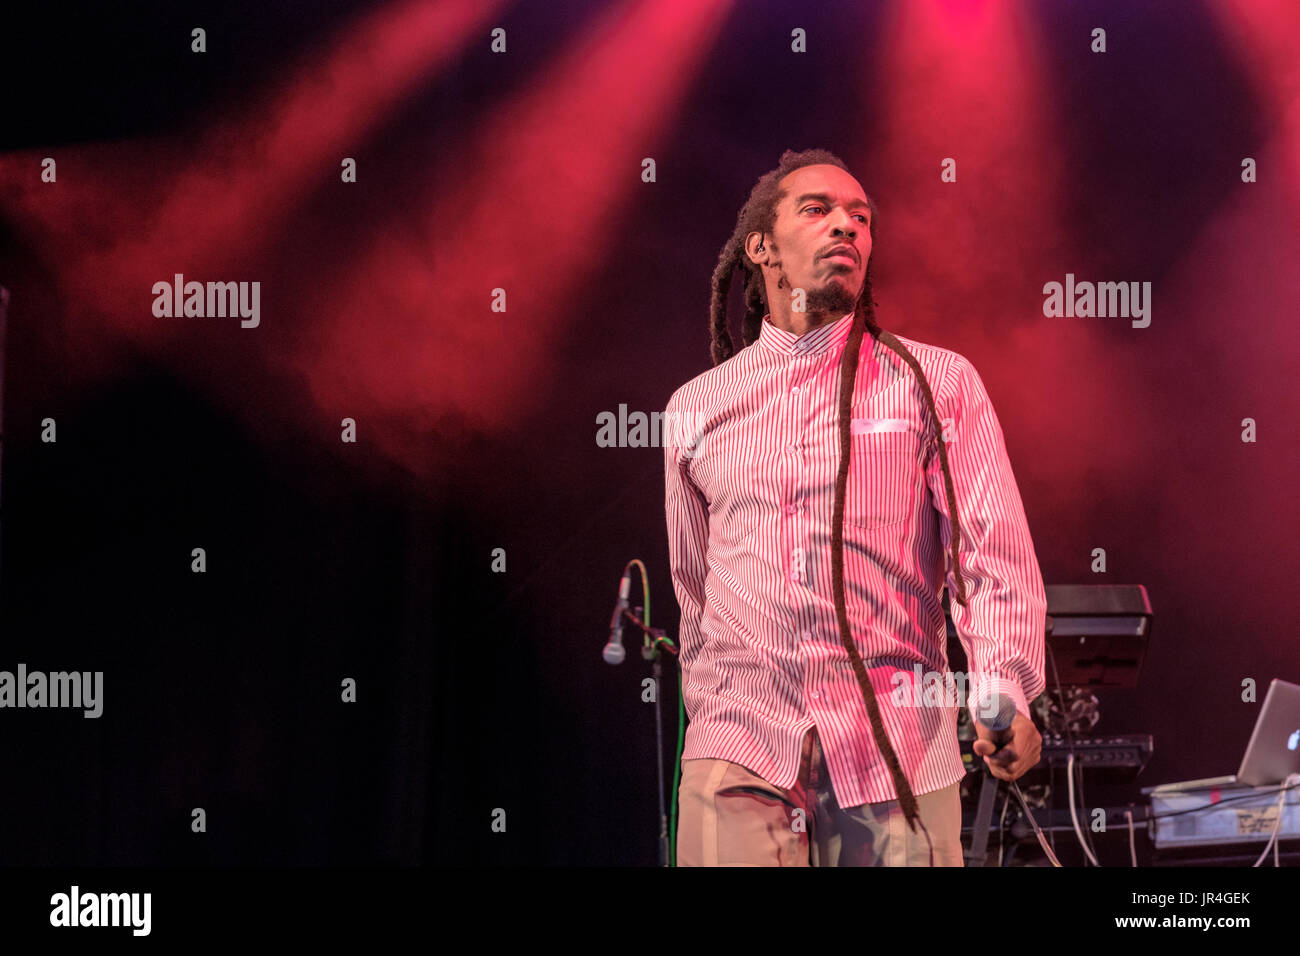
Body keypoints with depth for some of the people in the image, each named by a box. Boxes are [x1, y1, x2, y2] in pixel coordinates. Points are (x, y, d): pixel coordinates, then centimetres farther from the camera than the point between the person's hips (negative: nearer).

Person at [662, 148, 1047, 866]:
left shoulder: (939, 383, 6)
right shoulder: (696, 407, 12)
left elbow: (996, 554, -4)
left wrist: (1002, 695, -19)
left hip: (897, 752, -1)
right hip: (739, 748, 1)